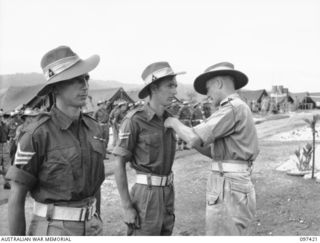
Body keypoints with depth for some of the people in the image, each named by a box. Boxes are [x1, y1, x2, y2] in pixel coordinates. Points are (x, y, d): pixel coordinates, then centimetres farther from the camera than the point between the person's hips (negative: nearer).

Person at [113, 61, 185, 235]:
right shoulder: (134, 120, -14)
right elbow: (119, 164, -12)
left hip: (167, 193, 7)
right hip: (146, 195, -7)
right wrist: (126, 207, -14)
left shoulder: (168, 119, 9)